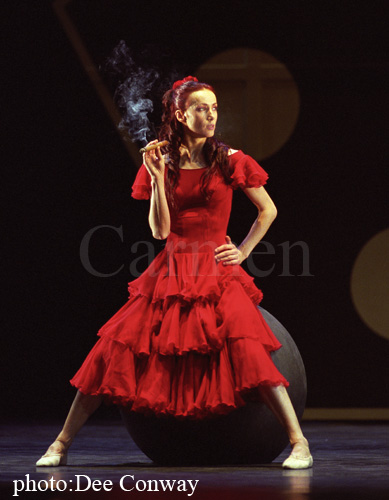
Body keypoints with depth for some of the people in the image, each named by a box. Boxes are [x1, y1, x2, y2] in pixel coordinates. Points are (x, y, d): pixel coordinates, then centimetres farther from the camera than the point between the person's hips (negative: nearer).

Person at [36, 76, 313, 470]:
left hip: (219, 274, -2)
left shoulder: (230, 161, 1)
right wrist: (159, 178, -10)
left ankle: (298, 442, -20)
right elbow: (159, 231, -2)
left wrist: (242, 252, 4)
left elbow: (268, 210, 13)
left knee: (247, 349, -25)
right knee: (115, 348, -7)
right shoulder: (163, 164, 5)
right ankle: (62, 443, 1)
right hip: (170, 274, 2)